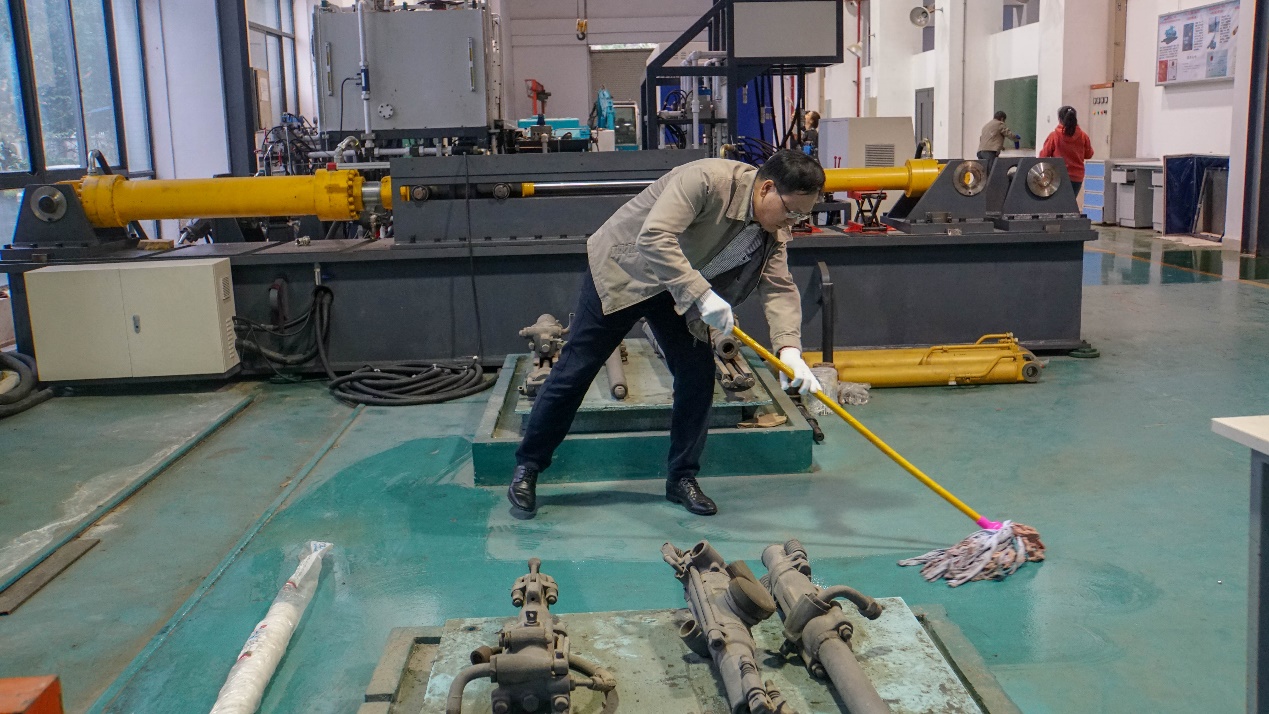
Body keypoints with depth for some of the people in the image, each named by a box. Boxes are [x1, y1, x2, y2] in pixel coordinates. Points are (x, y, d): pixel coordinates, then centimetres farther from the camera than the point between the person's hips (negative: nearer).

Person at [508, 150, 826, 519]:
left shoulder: (775, 229, -11)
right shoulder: (706, 180, -34)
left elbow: (779, 287, -17)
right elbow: (653, 238, -42)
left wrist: (789, 350, -33)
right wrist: (701, 295, -46)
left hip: (679, 290, 6)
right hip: (622, 270, -6)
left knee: (698, 375, -3)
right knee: (574, 371, -1)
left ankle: (682, 478, 15)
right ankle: (527, 467, 15)